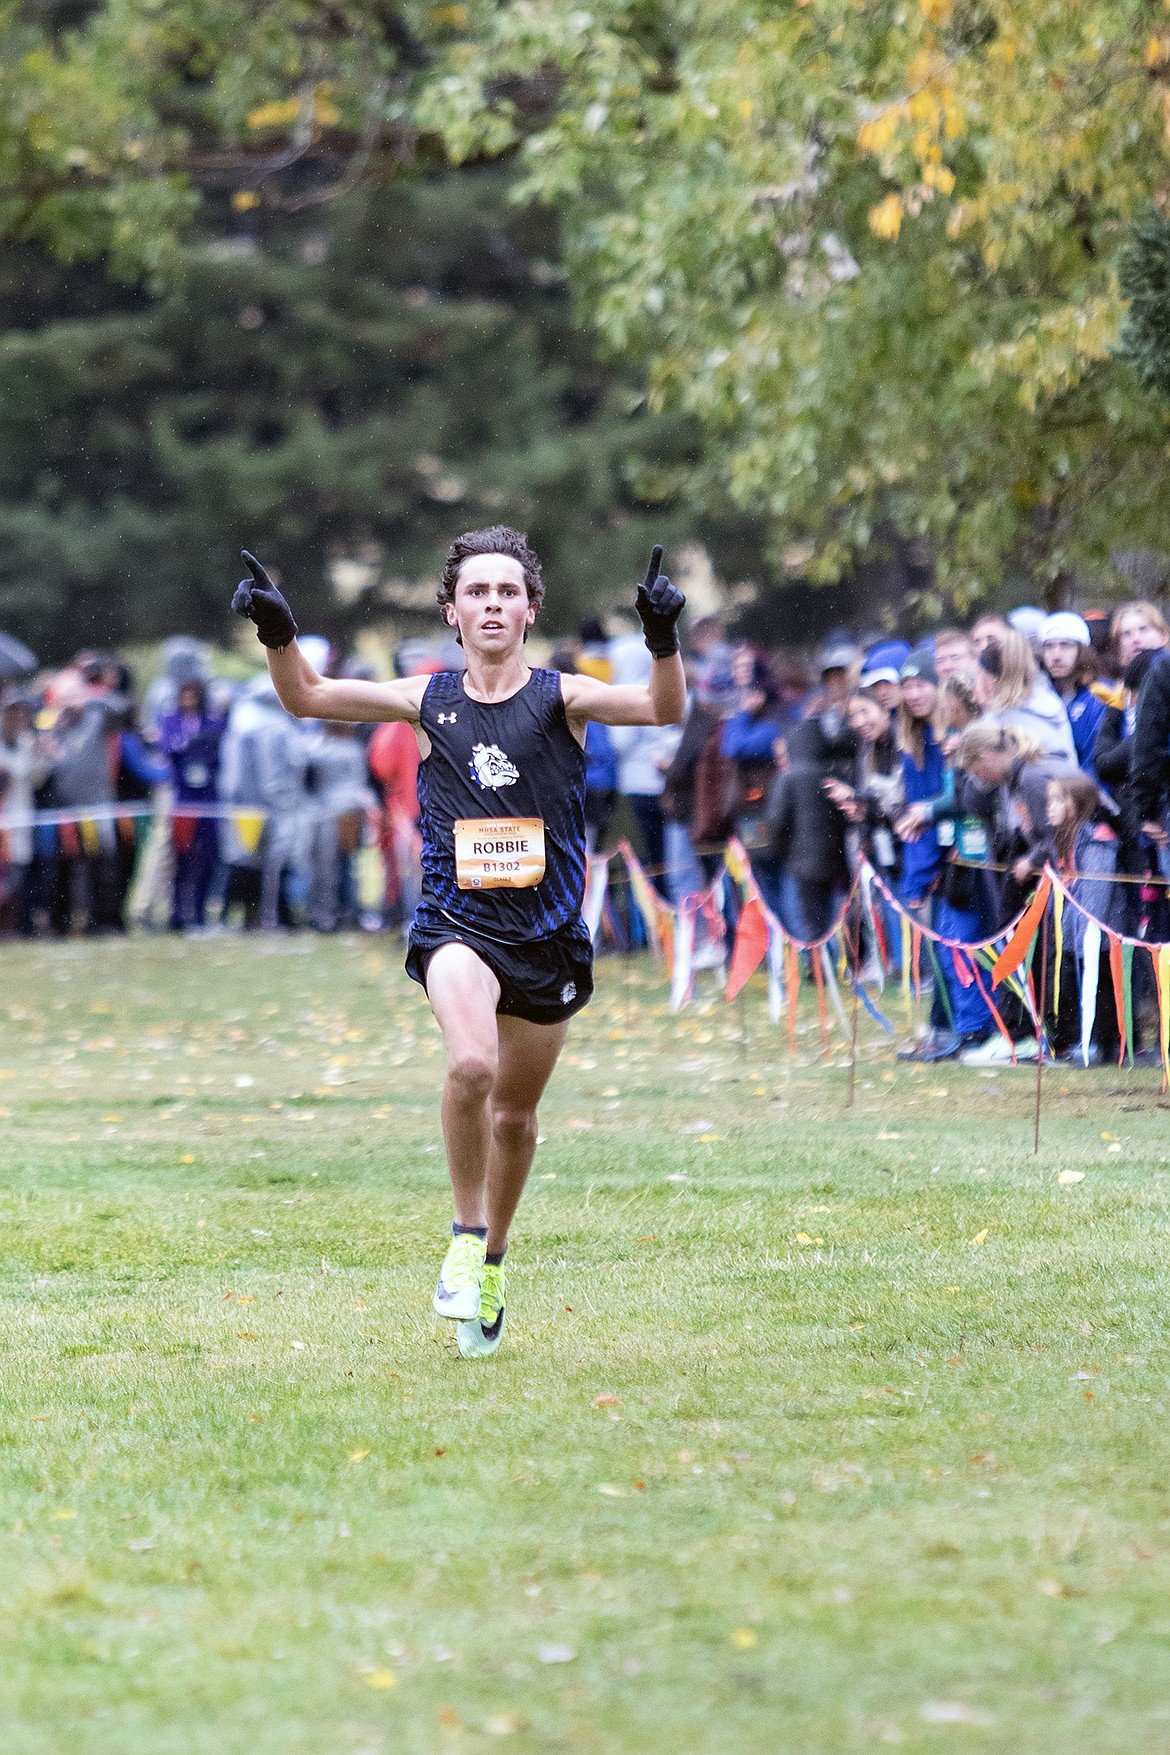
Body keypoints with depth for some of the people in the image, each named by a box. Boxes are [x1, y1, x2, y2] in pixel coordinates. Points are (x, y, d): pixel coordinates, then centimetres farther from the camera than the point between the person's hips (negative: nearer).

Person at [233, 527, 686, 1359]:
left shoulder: (562, 697, -3)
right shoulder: (430, 701, 3)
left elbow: (663, 709, -17)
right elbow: (308, 697, 9)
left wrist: (664, 638, -35)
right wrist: (278, 632, -8)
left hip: (550, 935, 1)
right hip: (459, 924, -1)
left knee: (514, 1113, 11)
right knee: (471, 1066, -28)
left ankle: (492, 1261, 35)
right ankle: (465, 1236, -9)